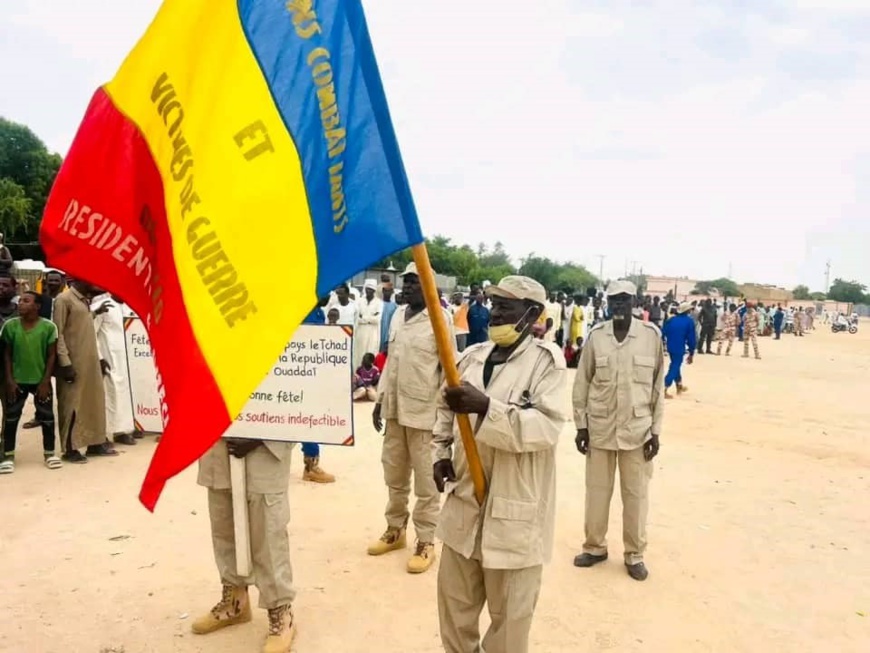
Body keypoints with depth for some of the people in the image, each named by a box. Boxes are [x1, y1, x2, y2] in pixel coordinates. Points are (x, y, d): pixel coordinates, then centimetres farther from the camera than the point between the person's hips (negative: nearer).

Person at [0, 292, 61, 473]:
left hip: (40, 380, -1)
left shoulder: (49, 326, -9)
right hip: (17, 380, 1)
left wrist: (45, 381, -7)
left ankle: (49, 453, 21)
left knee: (47, 417, 6)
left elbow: (51, 355, -4)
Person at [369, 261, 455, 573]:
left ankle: (426, 541, 16)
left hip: (424, 410, -7)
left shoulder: (440, 318, -10)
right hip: (394, 407, 7)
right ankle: (395, 529, 33)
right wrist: (380, 398, 14)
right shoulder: (398, 315, 11)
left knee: (425, 480, 3)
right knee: (394, 474, 17)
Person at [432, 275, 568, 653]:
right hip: (465, 504, 6)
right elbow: (445, 409, 19)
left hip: (514, 511, -6)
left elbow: (548, 426, -24)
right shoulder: (473, 356, 6)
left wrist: (486, 407, -33)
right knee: (455, 601, 22)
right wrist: (440, 452, 4)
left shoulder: (545, 360, -12)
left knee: (509, 614, 12)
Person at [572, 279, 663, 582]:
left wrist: (655, 430, 0)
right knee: (597, 491, 12)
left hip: (637, 429, -1)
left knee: (636, 494, 10)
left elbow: (658, 385, 1)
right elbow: (582, 383, 2)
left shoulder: (652, 335, -5)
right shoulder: (596, 336, -3)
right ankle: (595, 547, 30)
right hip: (600, 428, 1)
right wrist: (581, 425, 0)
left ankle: (634, 554, 27)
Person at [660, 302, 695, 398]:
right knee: (674, 368, -3)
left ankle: (680, 386, 39)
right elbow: (691, 338, -6)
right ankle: (664, 390, -12)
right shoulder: (689, 321, -5)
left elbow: (663, 333, 4)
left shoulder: (671, 319, 8)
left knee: (675, 365, 22)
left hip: (670, 347, 6)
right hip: (679, 349, -6)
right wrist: (691, 353, 1)